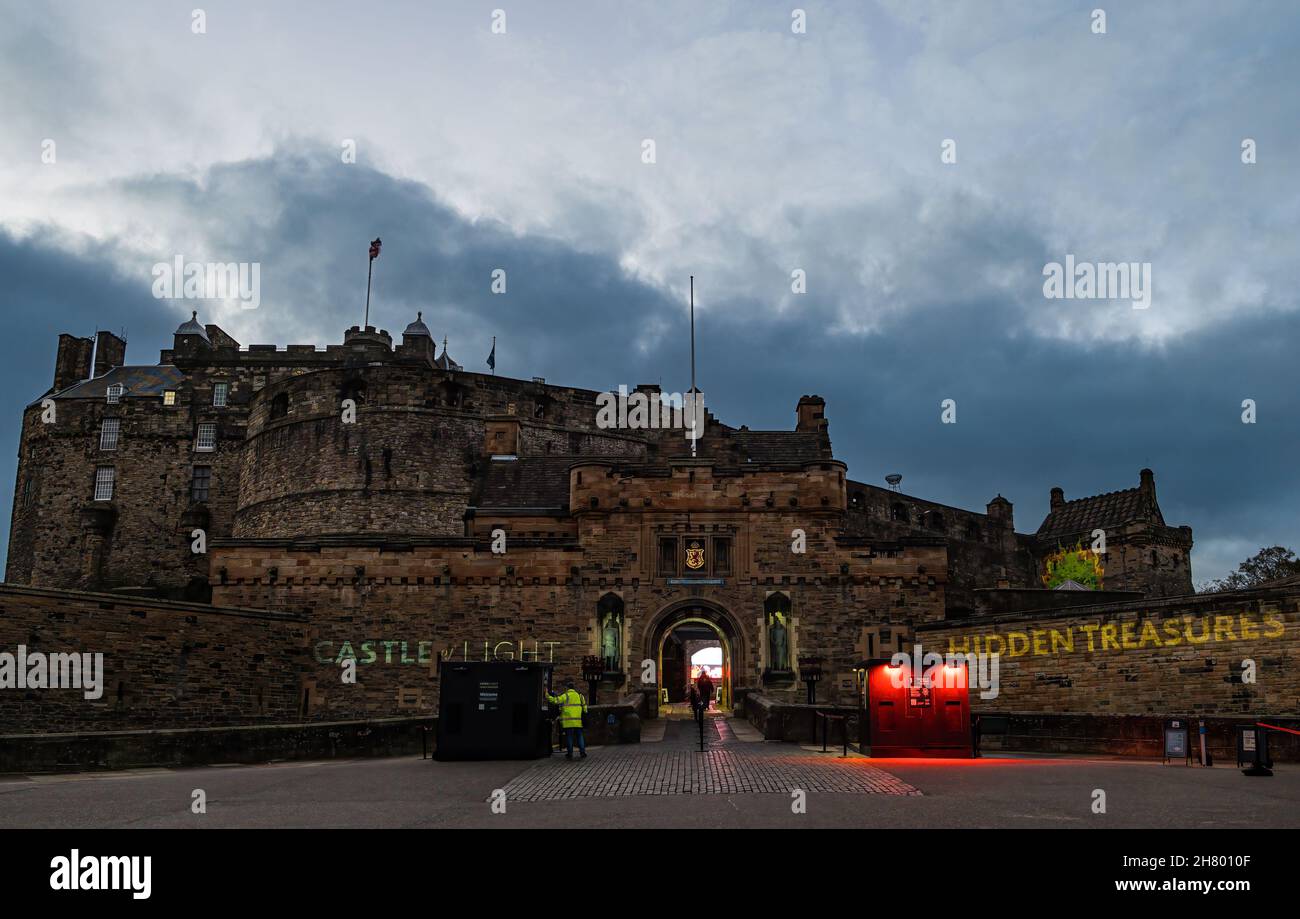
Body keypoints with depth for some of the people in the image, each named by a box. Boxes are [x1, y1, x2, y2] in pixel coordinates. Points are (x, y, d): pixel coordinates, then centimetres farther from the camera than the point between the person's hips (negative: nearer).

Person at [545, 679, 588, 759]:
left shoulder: (565, 696, -6)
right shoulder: (579, 695, 11)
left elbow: (555, 700, -14)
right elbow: (584, 707, 13)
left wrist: (547, 695, -6)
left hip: (568, 722, -4)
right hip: (578, 721, 4)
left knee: (569, 737, 3)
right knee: (579, 736, 11)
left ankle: (570, 754, 6)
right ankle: (583, 752, 4)